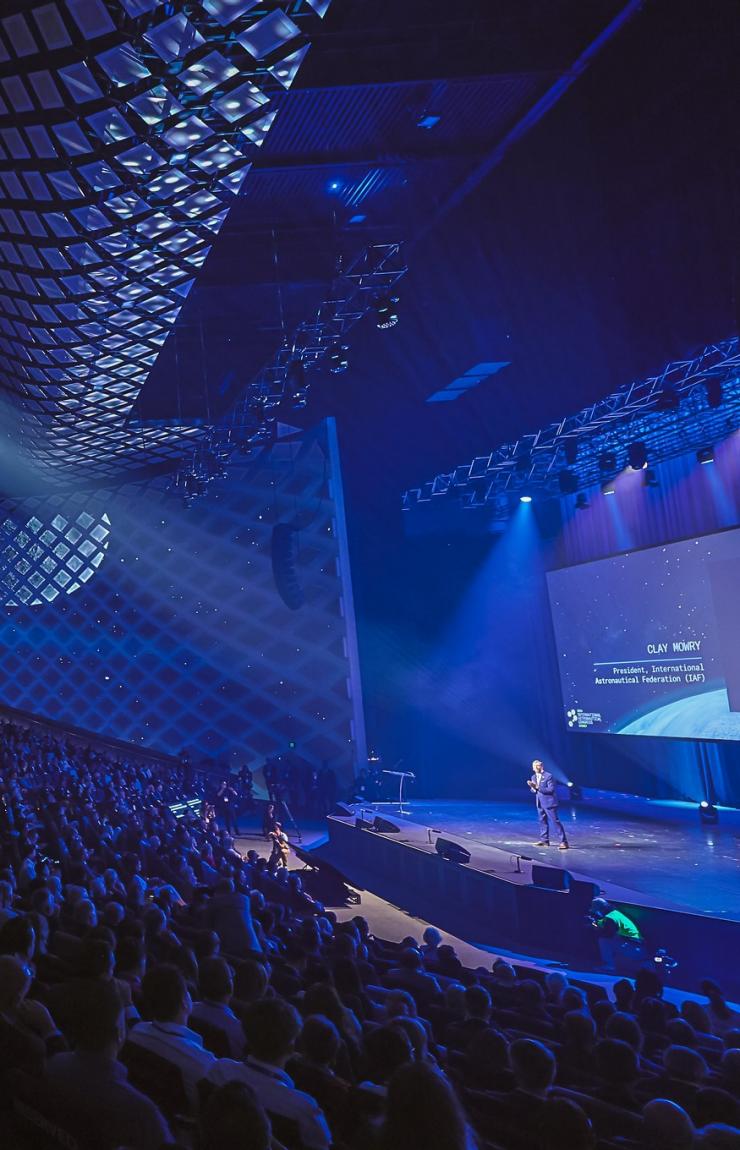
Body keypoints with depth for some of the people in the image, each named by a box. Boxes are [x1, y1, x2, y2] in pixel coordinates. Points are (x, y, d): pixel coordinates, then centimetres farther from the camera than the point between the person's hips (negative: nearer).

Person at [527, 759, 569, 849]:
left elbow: (551, 789, -20)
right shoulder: (533, 777, 9)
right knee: (543, 821, 14)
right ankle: (544, 840, 24)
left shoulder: (548, 776, -13)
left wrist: (537, 787, -26)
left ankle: (564, 841, -6)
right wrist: (532, 787, -13)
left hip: (549, 802, -7)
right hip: (540, 803, 7)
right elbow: (534, 790, 13)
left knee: (555, 821, -8)